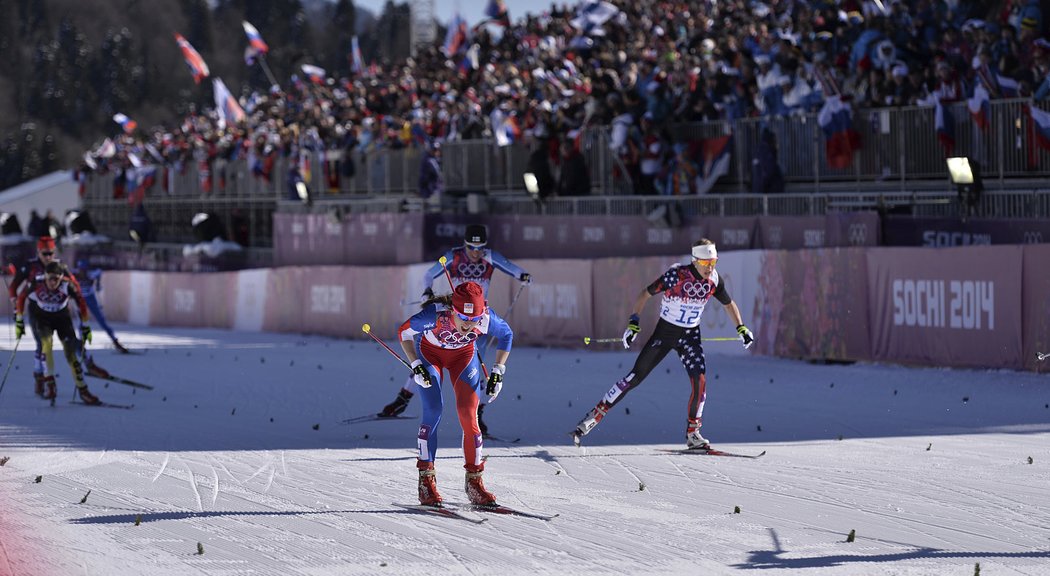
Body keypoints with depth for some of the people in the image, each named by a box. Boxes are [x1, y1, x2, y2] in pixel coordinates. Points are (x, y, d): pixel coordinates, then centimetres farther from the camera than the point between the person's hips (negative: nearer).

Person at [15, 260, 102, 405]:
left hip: (62, 317, 0)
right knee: (46, 342, -28)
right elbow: (21, 298, -9)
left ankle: (83, 391, 2)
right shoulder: (36, 284, -26)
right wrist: (19, 321, -5)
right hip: (41, 317, 0)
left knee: (71, 353, -8)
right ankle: (50, 386, -24)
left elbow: (81, 303, -11)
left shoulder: (67, 285, -26)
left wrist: (85, 327, -5)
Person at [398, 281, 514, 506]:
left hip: (463, 354, 2)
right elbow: (405, 331, -19)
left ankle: (474, 481, 0)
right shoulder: (436, 314, -39)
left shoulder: (486, 319, -33)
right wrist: (416, 366, -25)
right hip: (429, 352, -2)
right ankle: (426, 479, -9)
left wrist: (497, 373, -10)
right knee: (433, 411, -17)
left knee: (469, 415, -11)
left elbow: (506, 334, -8)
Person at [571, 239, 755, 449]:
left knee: (700, 380, -15)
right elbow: (646, 294, -12)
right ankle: (596, 414, 4)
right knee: (635, 377, -5)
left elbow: (729, 304, 11)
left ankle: (692, 433, -4)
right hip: (664, 331, -3)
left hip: (690, 336, 3)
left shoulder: (715, 280, -8)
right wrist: (633, 323, -19)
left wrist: (742, 328, 2)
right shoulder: (676, 275, -22)